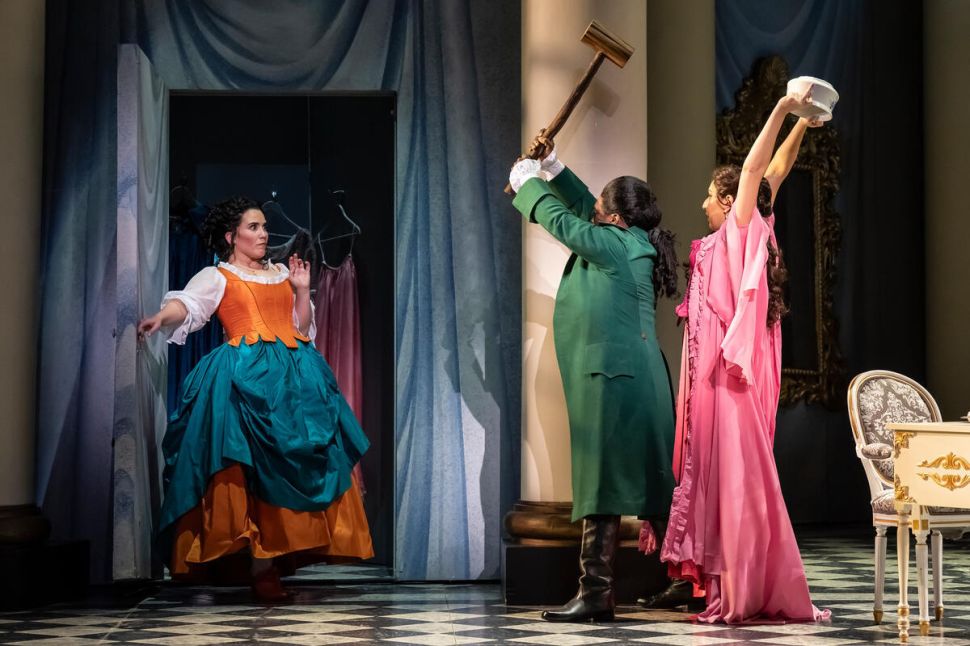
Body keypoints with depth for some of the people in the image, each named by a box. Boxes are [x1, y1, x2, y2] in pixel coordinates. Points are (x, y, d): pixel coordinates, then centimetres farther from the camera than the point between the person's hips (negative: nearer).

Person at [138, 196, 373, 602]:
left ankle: (276, 558, 0)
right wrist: (161, 318, -32)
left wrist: (302, 290, 11)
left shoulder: (282, 274, 24)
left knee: (297, 457, -4)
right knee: (254, 464, -16)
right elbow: (187, 304, -12)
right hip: (246, 376, -5)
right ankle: (261, 567, -17)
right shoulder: (217, 277, 8)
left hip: (295, 372, 5)